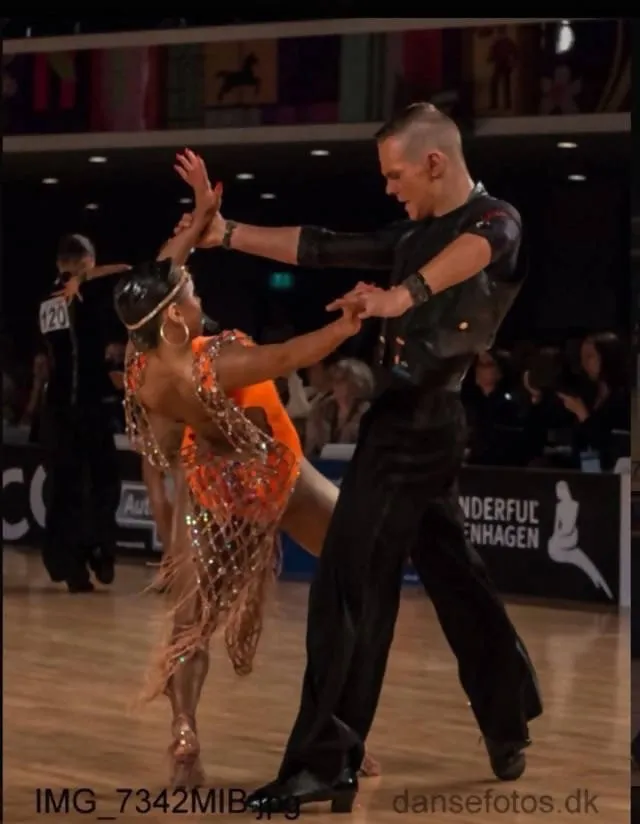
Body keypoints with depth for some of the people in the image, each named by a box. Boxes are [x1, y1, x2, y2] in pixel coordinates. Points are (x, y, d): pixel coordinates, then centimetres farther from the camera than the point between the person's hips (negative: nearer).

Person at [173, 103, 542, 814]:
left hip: (417, 426, -9)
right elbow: (322, 248, 19)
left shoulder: (495, 221, -9)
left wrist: (404, 296, -52)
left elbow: (473, 250, -33)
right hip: (410, 421, 9)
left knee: (349, 589, -11)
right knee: (452, 576, 15)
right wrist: (228, 235, 13)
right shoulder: (414, 236, 16)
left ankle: (325, 765, -12)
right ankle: (509, 728, 25)